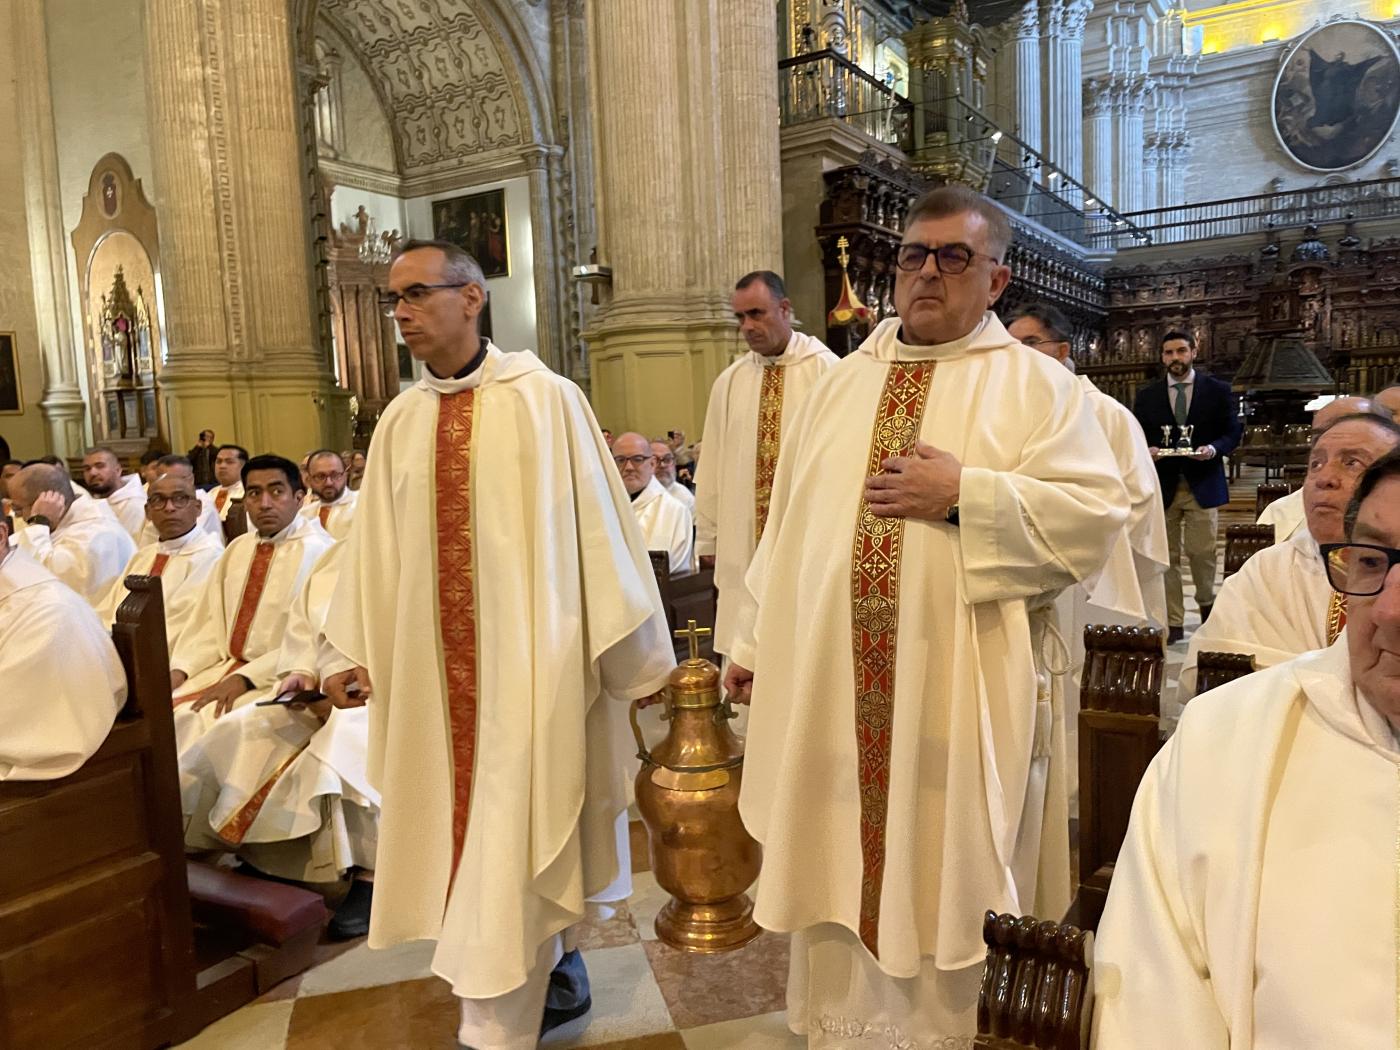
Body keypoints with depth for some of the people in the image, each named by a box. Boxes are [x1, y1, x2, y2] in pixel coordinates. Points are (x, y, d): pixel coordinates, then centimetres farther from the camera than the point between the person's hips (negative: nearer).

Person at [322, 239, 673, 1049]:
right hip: (438, 665, 6)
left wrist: (634, 650, -7)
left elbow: (595, 522, -8)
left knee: (509, 843, -2)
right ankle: (558, 976, 36)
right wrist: (357, 649, 10)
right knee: (471, 830, 16)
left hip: (526, 656, -6)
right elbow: (376, 546, 11)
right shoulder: (401, 421, 8)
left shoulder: (544, 398, -8)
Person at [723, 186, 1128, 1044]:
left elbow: (1099, 514, -10)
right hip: (833, 681, 5)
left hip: (959, 692, -4)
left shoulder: (1038, 384, 0)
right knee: (837, 862, 15)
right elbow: (791, 524, 12)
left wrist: (965, 493, -19)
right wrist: (756, 642, 11)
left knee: (948, 873, 9)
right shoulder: (843, 383, 13)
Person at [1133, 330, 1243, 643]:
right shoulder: (1147, 395, 8)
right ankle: (1173, 623, 10)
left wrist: (1214, 449, -15)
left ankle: (1206, 601, 31)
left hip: (1203, 484, -1)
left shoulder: (1218, 390, 5)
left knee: (1202, 552, 2)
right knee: (1167, 556, 2)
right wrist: (1147, 450, -12)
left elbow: (1234, 431, 5)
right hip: (1162, 485, 1)